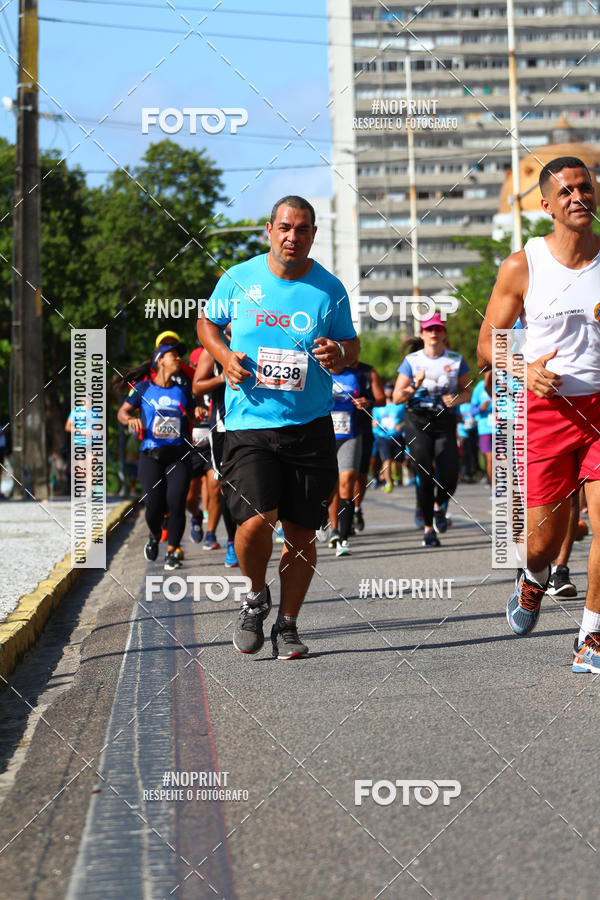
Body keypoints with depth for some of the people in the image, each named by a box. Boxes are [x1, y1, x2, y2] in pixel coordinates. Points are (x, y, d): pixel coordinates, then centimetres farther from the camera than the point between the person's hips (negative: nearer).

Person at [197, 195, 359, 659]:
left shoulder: (329, 290, 3)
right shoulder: (238, 279, 3)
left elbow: (351, 345, 12)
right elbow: (208, 323, 18)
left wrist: (339, 352, -12)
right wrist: (224, 355, -2)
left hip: (310, 427, 1)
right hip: (249, 424, -1)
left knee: (302, 532, 4)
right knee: (255, 522, -17)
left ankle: (287, 624, 22)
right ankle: (257, 596, 13)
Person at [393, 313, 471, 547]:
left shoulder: (456, 360, 9)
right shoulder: (412, 361, 5)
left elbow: (467, 392, 13)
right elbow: (397, 397, 2)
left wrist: (456, 399, -9)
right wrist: (414, 387, -16)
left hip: (445, 422, 1)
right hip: (417, 421, -1)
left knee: (449, 477, -10)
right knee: (424, 475, -8)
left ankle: (439, 506, 25)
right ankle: (428, 528, 4)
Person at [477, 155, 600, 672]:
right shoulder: (521, 268, -1)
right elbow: (488, 346, 4)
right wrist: (526, 370, -15)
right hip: (545, 410, -1)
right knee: (543, 540, 3)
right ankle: (534, 579, 42)